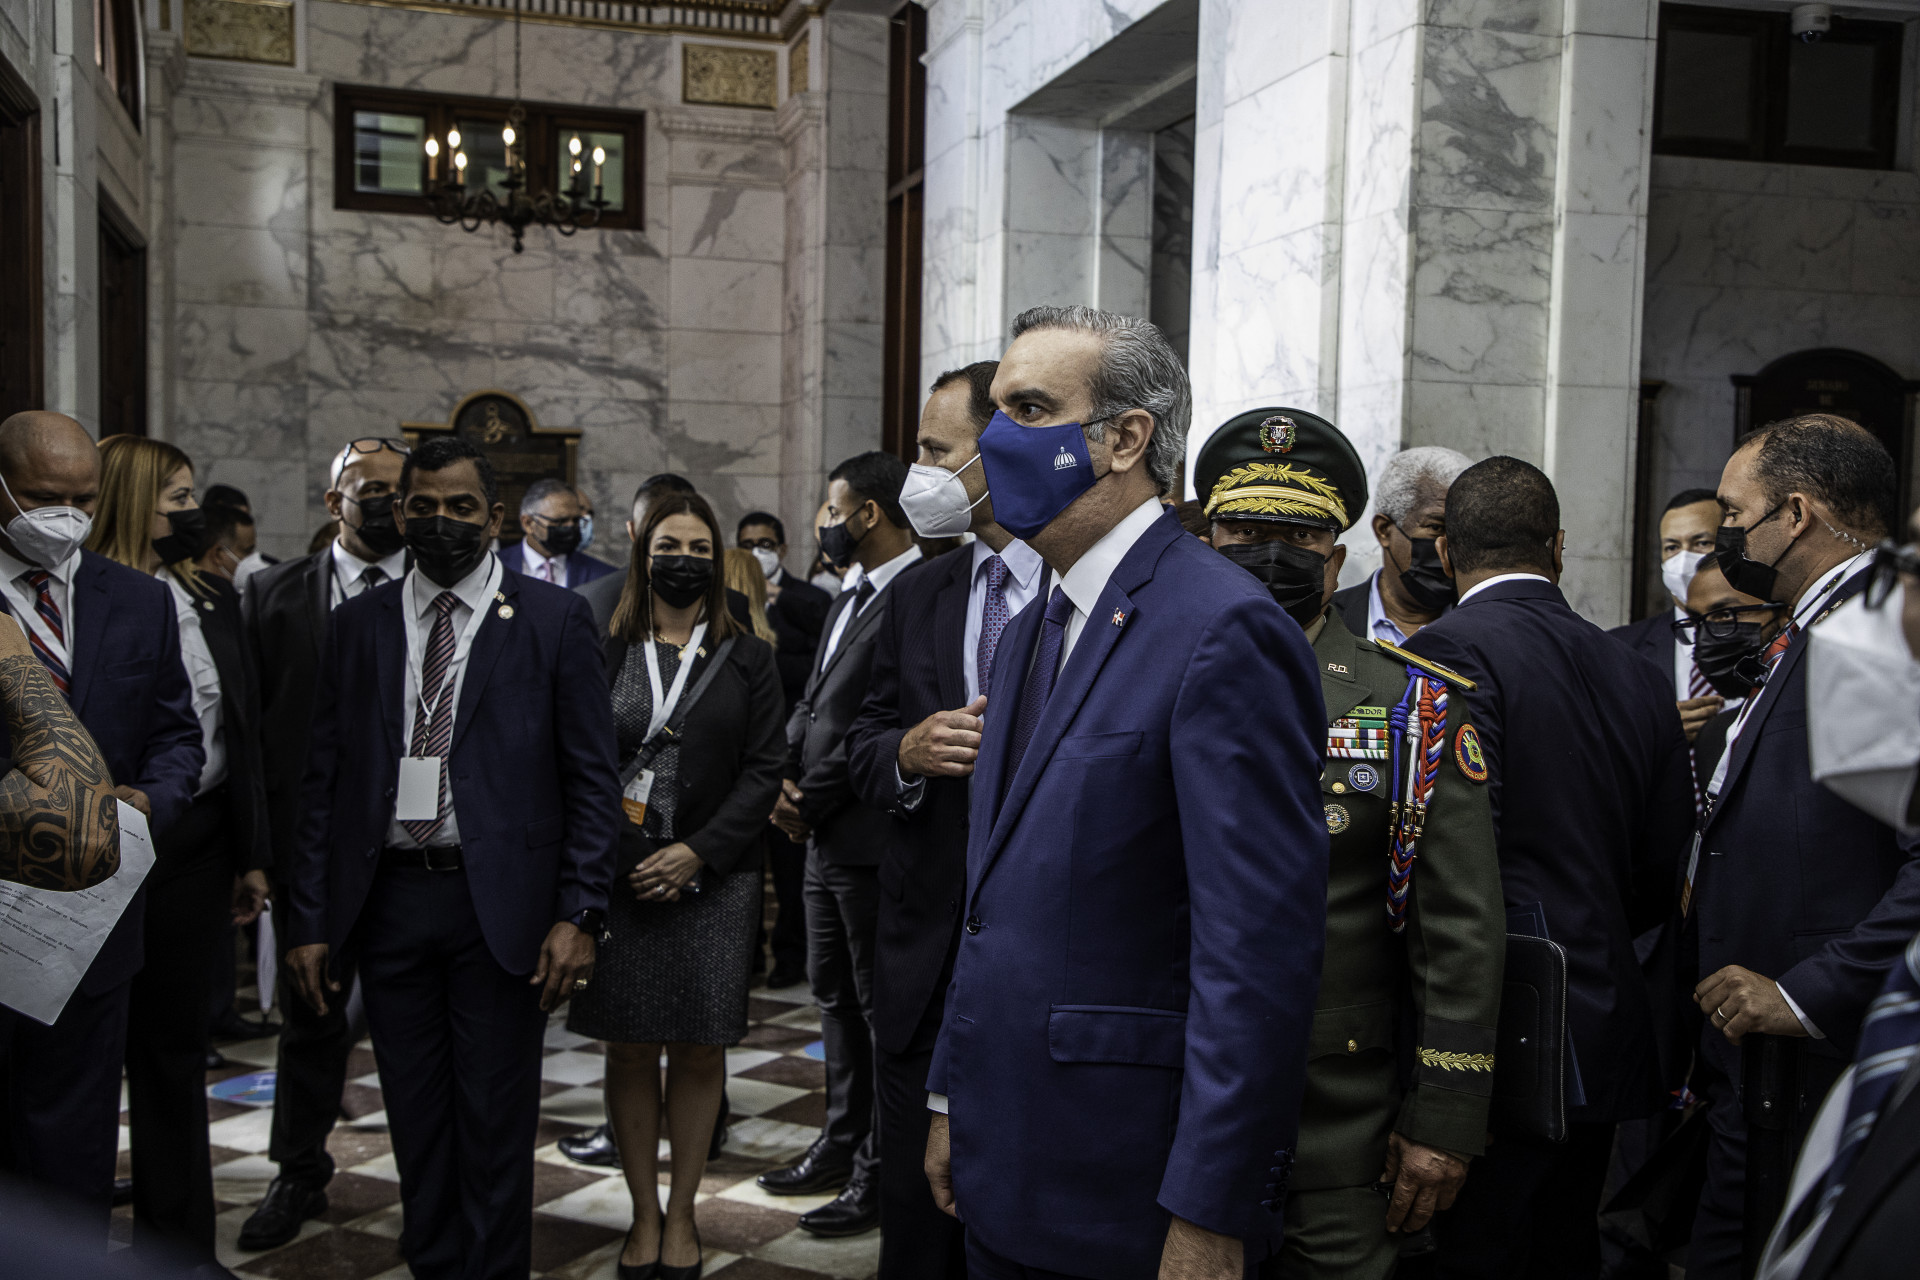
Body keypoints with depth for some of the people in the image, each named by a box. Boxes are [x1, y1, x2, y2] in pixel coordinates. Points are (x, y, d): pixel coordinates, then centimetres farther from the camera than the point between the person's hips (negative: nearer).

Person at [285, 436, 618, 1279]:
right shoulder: (357, 626, 9)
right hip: (389, 900, 3)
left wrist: (579, 914, -10)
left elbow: (592, 780, -2)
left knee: (496, 1123, 5)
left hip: (501, 905, -3)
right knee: (415, 1121, 13)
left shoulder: (554, 620, 0)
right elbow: (323, 783, 9)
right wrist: (308, 922, 4)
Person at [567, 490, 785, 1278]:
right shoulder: (605, 654, 7)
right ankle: (644, 1213, 19)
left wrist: (699, 851, -11)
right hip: (620, 880, 1)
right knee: (629, 1051, 5)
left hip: (711, 880, 0)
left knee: (699, 1053, 5)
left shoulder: (747, 658, 6)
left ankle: (681, 1214, 18)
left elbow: (764, 768, -1)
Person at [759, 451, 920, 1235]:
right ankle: (842, 1142, 33)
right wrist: (787, 779, 1)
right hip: (827, 837, 10)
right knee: (834, 995, 18)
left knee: (881, 1005, 3)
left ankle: (880, 1172, 16)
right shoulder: (850, 599, 15)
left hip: (871, 839, -9)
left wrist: (811, 801, -12)